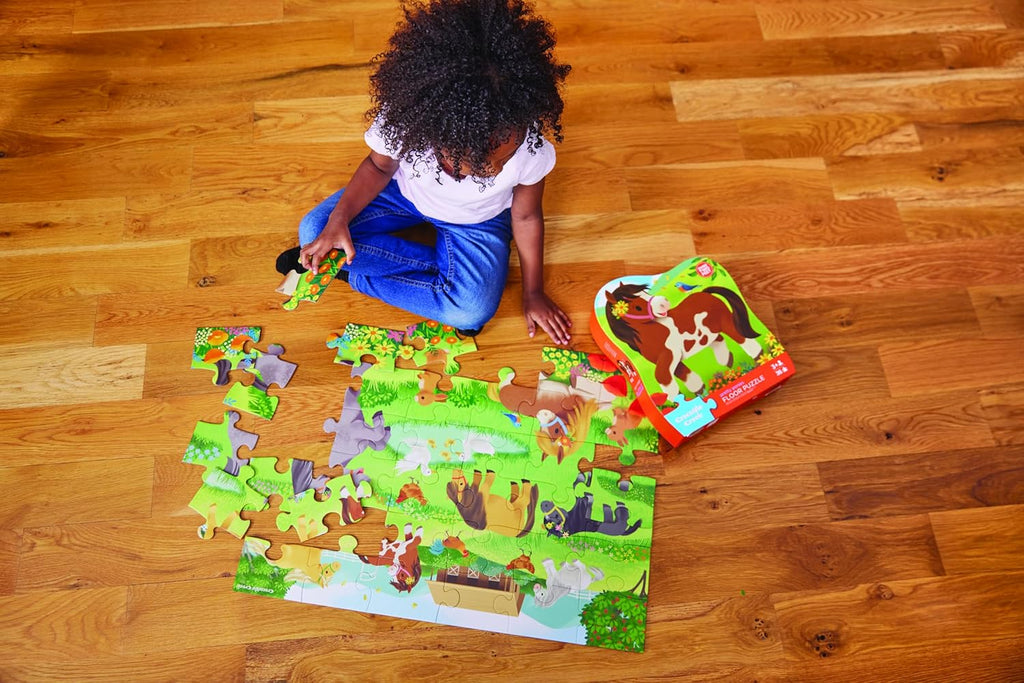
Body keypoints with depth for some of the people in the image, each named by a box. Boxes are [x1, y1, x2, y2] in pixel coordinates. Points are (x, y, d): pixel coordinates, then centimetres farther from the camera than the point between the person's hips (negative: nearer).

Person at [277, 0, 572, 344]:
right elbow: (379, 165, -11)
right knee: (313, 231, -14)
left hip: (477, 219, 0)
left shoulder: (531, 147, -35)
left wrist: (533, 293, -4)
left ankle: (351, 272, -7)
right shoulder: (401, 119, -36)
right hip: (407, 190, 1)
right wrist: (339, 219, -26)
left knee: (473, 311, -24)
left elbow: (525, 216, -15)